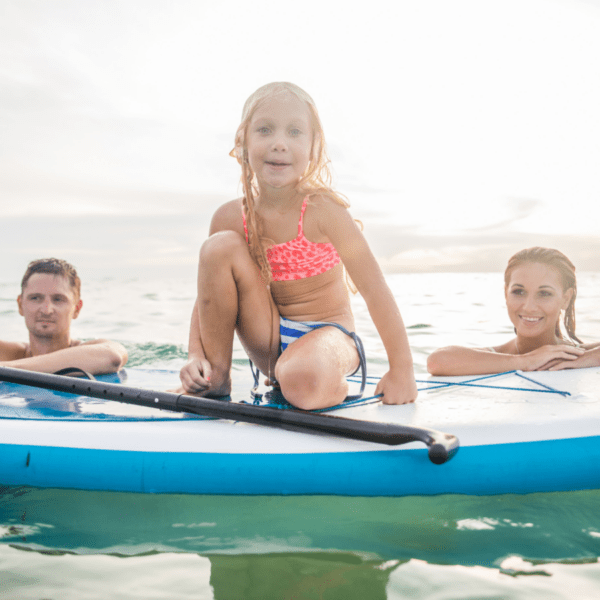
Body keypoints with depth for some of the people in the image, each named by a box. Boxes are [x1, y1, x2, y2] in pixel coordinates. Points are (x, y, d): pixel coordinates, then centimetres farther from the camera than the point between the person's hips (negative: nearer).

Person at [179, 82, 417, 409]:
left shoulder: (321, 209, -19)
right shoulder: (230, 218, -7)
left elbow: (375, 291, -18)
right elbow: (207, 295, 1)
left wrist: (401, 370, -18)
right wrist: (196, 355, -15)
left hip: (326, 332, -4)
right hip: (270, 342, 4)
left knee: (302, 382, -40)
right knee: (219, 247, -17)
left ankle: (334, 385, 0)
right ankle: (215, 378, -6)